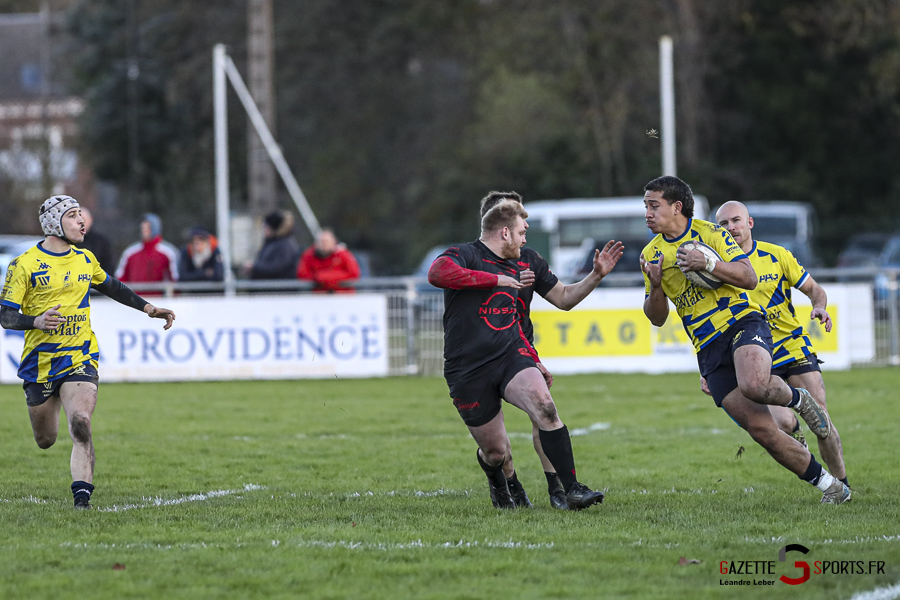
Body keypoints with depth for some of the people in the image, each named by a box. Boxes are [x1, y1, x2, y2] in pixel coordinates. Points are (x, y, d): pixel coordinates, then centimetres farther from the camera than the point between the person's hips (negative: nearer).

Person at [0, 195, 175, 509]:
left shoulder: (85, 259, 7)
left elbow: (110, 286, 27)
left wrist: (148, 308, 22)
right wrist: (36, 322, -28)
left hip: (80, 359, 2)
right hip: (40, 362, -2)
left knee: (80, 425, -22)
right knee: (45, 440, 12)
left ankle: (82, 496, -23)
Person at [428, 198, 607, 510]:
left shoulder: (513, 269, 19)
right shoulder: (466, 255, -5)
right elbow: (437, 273, -29)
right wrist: (495, 279, -21)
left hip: (510, 355, 5)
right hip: (468, 372, -5)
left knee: (544, 407, -26)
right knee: (495, 452, 2)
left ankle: (573, 489, -24)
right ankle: (506, 485, 40)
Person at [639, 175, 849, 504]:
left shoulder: (710, 232, 1)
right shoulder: (651, 254, 11)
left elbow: (749, 278, -4)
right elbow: (657, 318, 12)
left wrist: (709, 264, -18)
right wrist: (655, 285, -7)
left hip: (742, 322, -3)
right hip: (708, 347, 3)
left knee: (754, 385, -37)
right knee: (761, 429, -9)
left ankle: (797, 399, -1)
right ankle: (828, 484, 4)